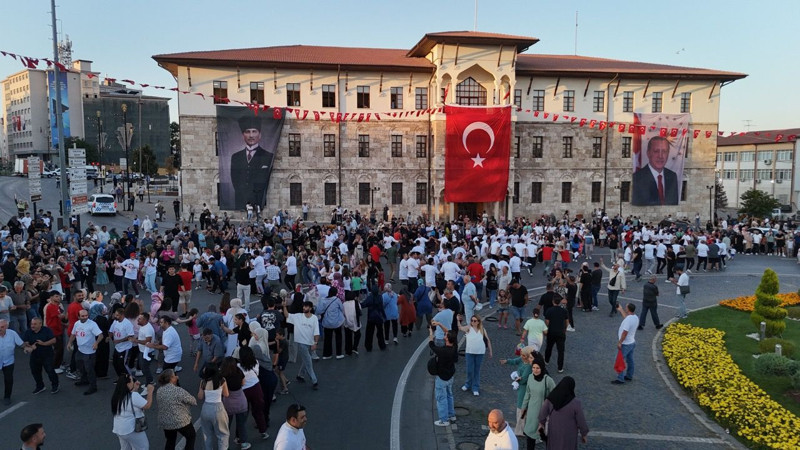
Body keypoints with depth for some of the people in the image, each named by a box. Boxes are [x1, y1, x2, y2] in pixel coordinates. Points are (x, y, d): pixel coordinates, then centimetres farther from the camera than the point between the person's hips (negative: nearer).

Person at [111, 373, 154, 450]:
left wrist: (135, 387, 8)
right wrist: (150, 391, -9)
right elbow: (147, 406, -18)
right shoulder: (133, 395, -24)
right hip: (131, 429, -8)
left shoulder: (118, 395, 1)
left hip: (119, 428, 8)